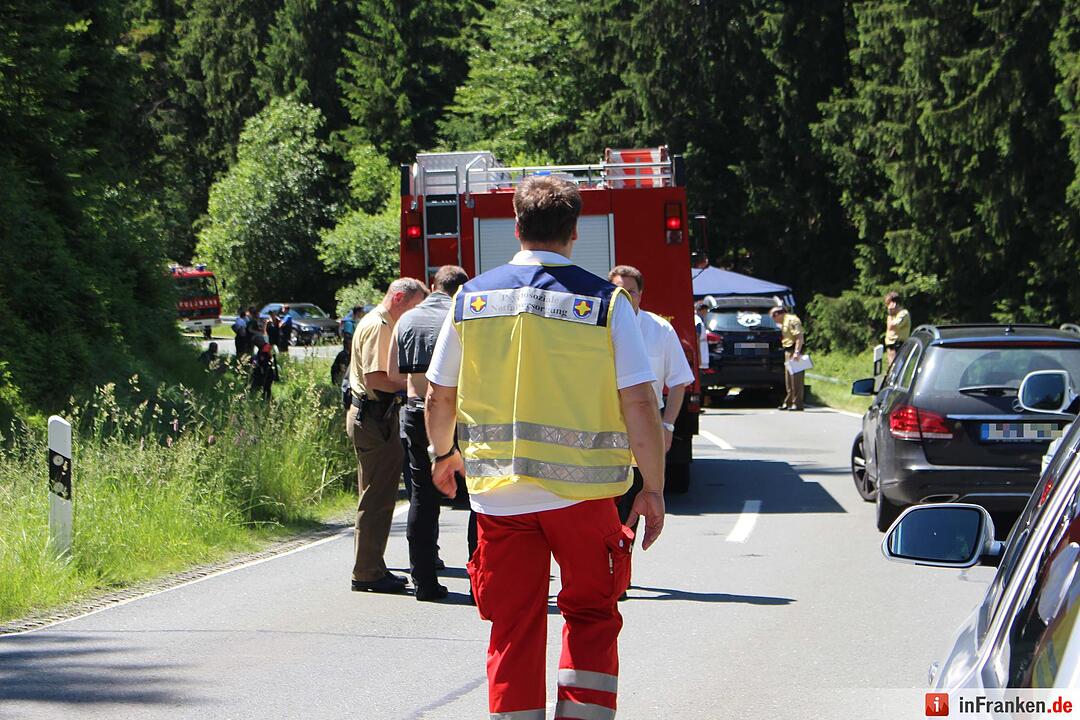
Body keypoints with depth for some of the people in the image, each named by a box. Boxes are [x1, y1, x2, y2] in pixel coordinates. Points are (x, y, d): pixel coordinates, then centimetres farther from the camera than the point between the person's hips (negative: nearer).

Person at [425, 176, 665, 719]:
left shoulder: (472, 297, 2)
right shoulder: (605, 302, -6)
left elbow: (439, 396, 9)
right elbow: (639, 404, -9)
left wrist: (444, 454, 28)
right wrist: (653, 489, 0)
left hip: (497, 491, 2)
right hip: (582, 491, -2)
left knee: (513, 628, 10)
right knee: (591, 615, 14)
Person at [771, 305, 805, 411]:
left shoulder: (792, 320, -12)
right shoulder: (784, 322, 19)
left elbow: (799, 337, -21)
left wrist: (797, 352, -27)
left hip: (794, 351, -11)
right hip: (788, 351, 11)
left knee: (796, 378, -10)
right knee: (788, 378, 14)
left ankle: (797, 404, -10)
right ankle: (788, 402, 21)